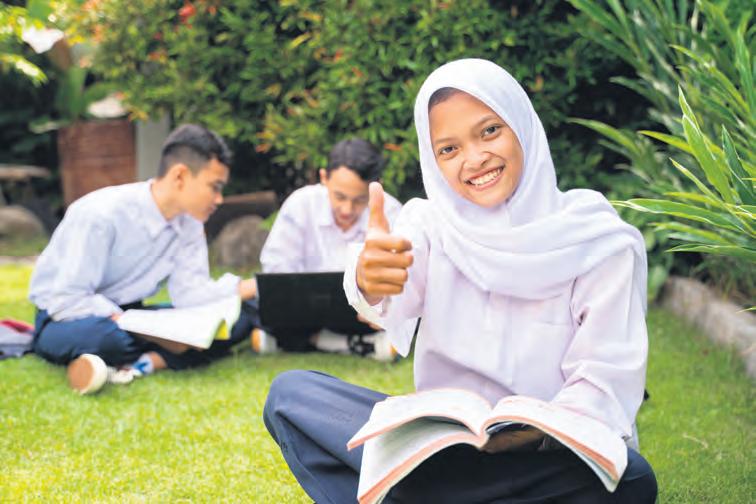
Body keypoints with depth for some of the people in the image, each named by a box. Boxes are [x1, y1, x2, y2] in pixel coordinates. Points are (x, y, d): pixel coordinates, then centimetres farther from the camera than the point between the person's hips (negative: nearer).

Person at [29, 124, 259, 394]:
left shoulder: (189, 222, -2)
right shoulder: (101, 214, -24)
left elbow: (189, 293, -7)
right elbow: (67, 300, -25)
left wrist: (254, 286, -20)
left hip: (128, 317, 7)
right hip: (69, 320, -7)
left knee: (238, 317, -13)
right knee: (106, 336, -44)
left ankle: (143, 362, -25)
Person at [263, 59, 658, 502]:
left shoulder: (598, 242, -5)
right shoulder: (431, 223, 2)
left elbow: (608, 381, -11)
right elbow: (396, 298, -19)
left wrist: (541, 430, -32)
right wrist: (369, 280, -44)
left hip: (546, 461, -1)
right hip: (439, 445, 2)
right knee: (291, 393, -13)